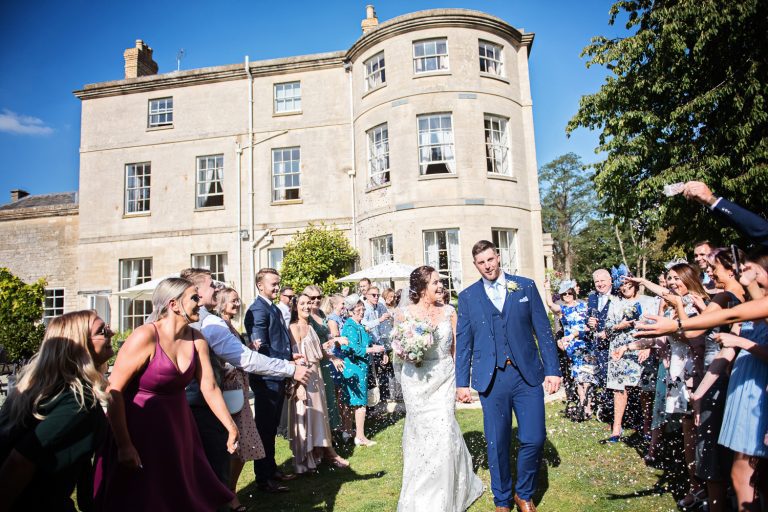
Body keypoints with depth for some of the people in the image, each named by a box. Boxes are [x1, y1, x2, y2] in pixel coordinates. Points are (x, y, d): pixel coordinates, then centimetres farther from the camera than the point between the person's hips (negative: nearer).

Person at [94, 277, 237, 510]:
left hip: (178, 428, 6)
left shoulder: (197, 340, -2)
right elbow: (113, 392, -20)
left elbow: (210, 387, 1)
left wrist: (231, 427, 1)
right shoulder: (145, 337, -20)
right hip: (140, 429, -5)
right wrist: (124, 446, -22)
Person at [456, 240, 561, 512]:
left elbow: (543, 331, 4)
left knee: (534, 439, 0)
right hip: (491, 379, 0)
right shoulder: (467, 296, 4)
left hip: (528, 375, 0)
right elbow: (463, 343, 7)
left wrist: (552, 370, -2)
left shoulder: (526, 286, 4)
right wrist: (462, 382, 5)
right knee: (497, 444, 8)